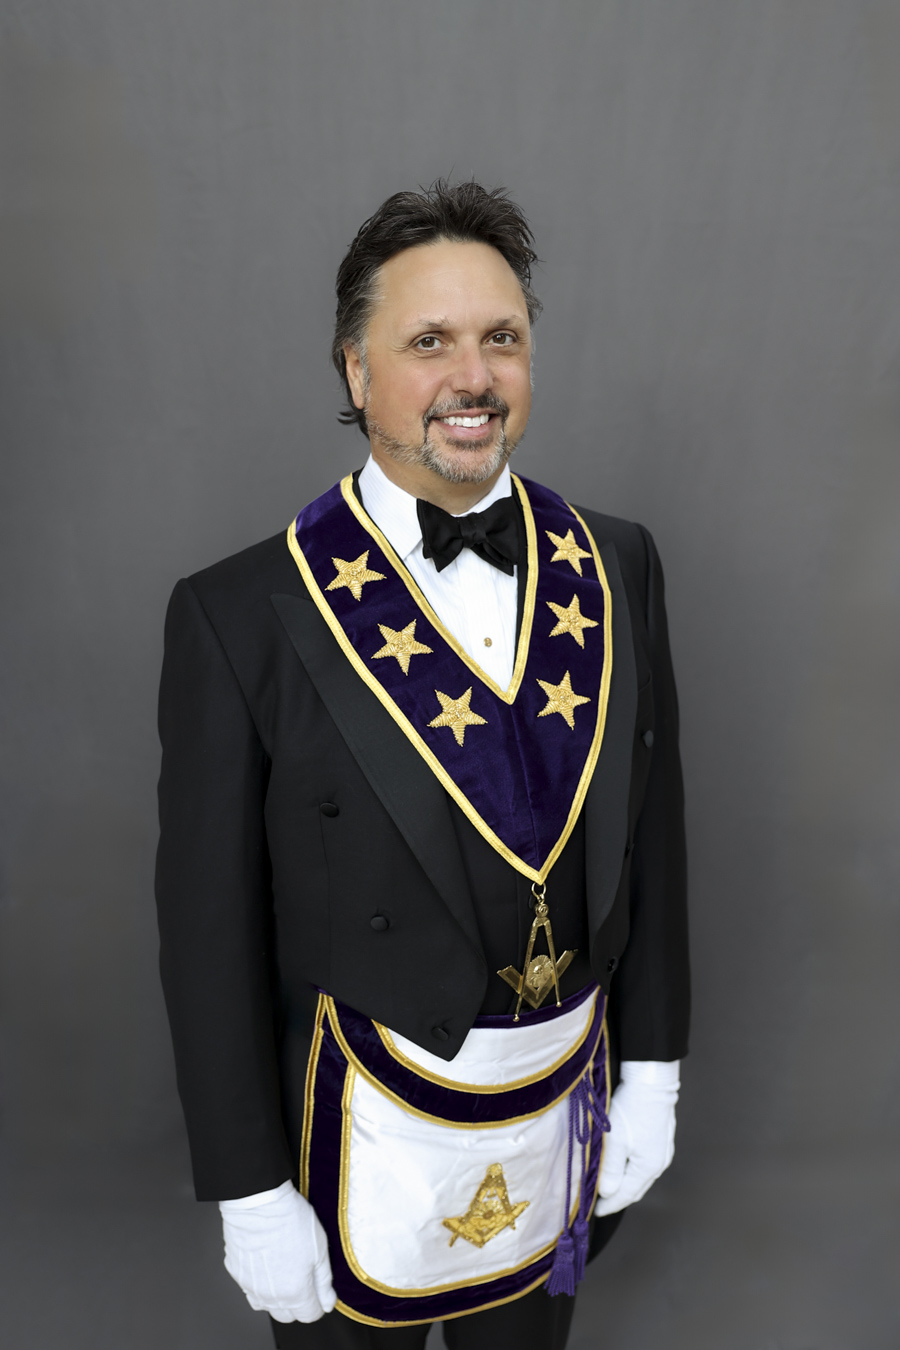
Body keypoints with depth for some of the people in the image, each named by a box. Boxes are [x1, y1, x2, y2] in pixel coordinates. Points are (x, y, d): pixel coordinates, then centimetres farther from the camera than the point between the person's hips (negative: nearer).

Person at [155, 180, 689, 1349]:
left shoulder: (614, 568, -5)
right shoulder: (242, 616, -18)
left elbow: (652, 834, 1)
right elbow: (209, 929, -12)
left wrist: (652, 1073, 5)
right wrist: (252, 1196, -7)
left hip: (569, 1126, 4)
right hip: (361, 1148, -3)